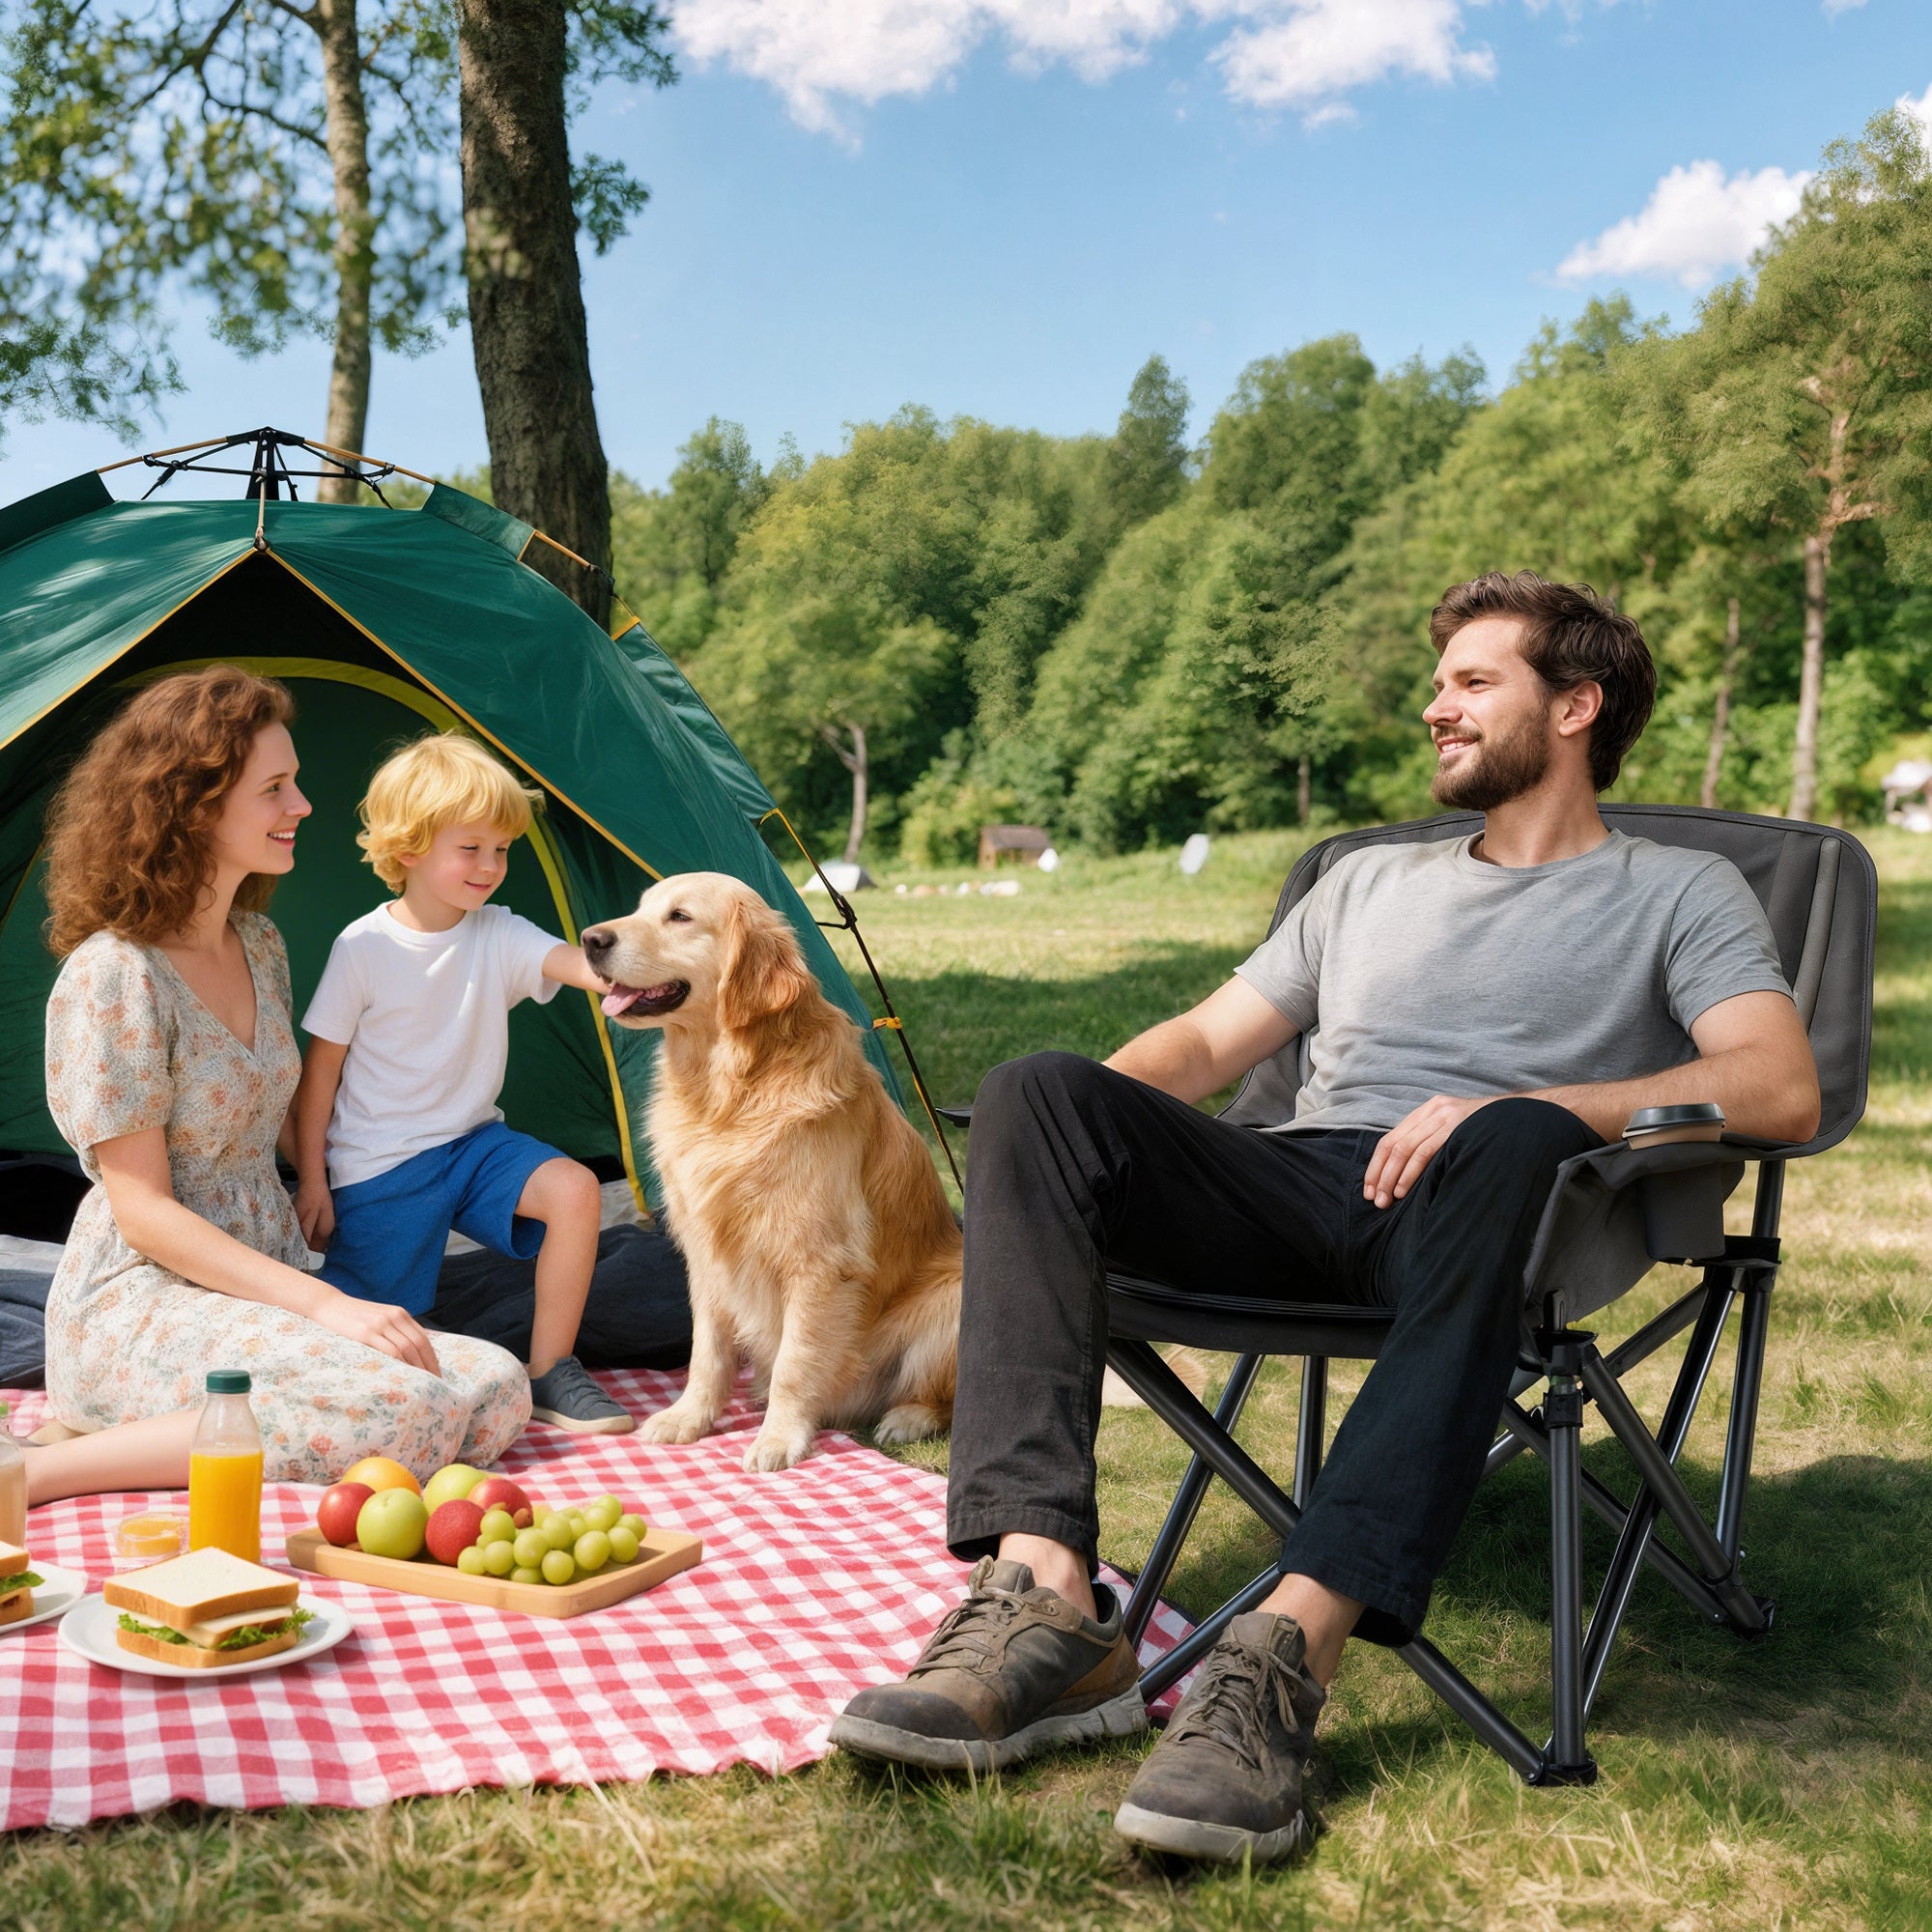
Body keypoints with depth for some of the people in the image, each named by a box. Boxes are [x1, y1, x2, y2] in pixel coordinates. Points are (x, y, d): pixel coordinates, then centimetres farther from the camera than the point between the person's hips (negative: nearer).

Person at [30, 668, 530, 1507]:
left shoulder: (259, 944, 10)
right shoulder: (112, 974, -14)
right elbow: (142, 1211, -16)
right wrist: (324, 1305, -21)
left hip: (263, 1286, 8)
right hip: (141, 1304, -8)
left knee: (496, 1394, -13)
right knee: (402, 1407, -31)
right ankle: (43, 1470, -19)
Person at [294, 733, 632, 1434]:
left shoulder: (500, 936, -6)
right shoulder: (363, 948, -13)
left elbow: (580, 963, -25)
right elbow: (320, 1067, -7)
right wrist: (311, 1178, -5)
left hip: (473, 1141, 3)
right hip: (379, 1166, -3)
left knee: (575, 1190, -21)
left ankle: (549, 1374, -8)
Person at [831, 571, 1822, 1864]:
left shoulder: (1679, 894, 16)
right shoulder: (1369, 882, 31)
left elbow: (1780, 1090, -2)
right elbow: (1204, 1044, 26)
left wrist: (1513, 1104, -16)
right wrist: (1076, 1131, 2)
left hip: (1465, 1217, -4)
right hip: (1300, 1186, 5)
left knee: (1515, 1141, -40)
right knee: (1040, 1091, -21)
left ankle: (1287, 1658, -45)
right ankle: (1046, 1601, -33)